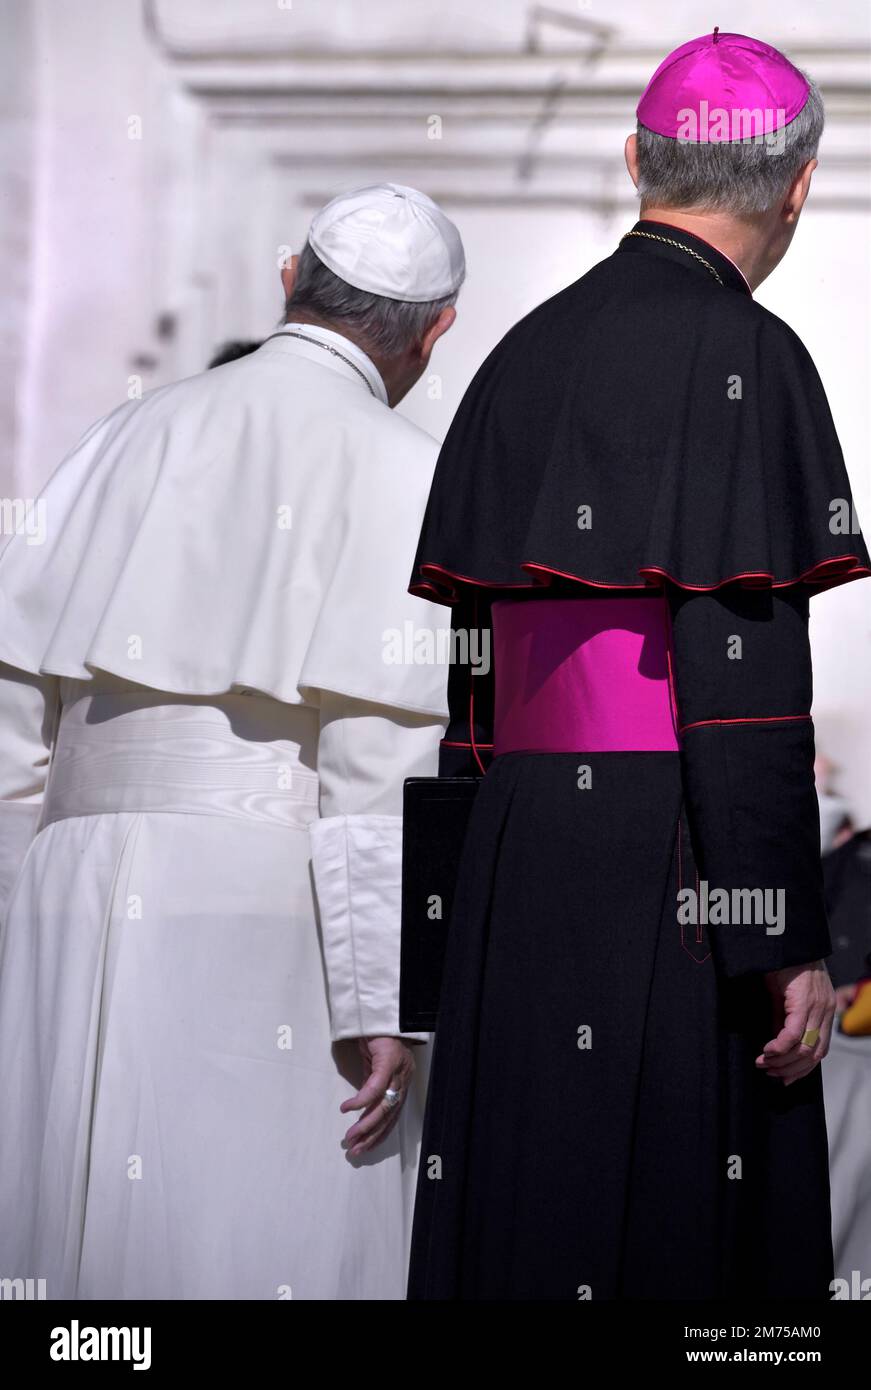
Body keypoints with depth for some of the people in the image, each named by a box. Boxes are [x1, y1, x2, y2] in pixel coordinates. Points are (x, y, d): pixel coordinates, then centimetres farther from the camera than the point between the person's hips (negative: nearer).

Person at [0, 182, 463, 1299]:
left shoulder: (129, 440, 12)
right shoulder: (401, 474, -4)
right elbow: (382, 757, -13)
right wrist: (387, 1007, -13)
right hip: (271, 946, -5)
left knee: (91, 1253, 11)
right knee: (272, 1258, -1)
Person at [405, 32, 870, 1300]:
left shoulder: (527, 354, 14)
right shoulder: (741, 355, -9)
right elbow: (739, 669, -16)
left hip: (520, 864, 8)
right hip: (675, 881, -7)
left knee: (528, 1214, 10)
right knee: (680, 1237, -3)